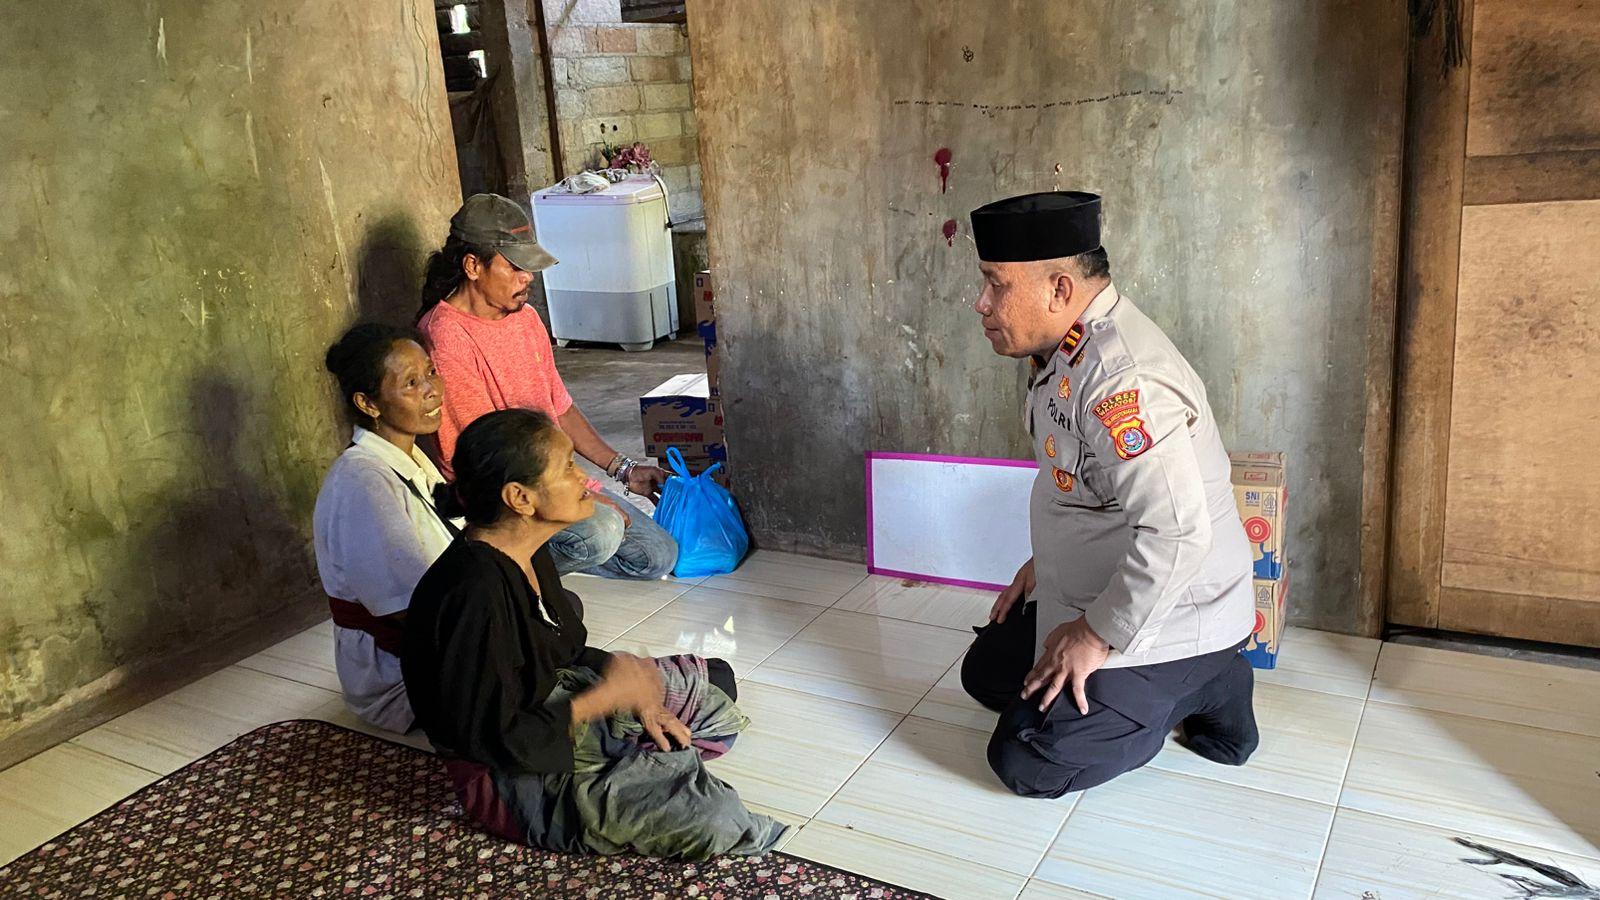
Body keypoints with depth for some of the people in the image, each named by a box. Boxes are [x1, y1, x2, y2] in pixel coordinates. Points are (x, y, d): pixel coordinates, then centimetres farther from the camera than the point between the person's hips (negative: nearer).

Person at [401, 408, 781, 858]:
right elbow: (493, 740, -28)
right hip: (510, 774, -9)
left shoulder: (529, 555, -2)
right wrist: (608, 695, -21)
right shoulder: (476, 596, -31)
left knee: (715, 682, 13)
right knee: (708, 818, -23)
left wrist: (634, 693, -3)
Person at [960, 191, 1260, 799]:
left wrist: (1099, 636, -25)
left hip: (1162, 620, -10)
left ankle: (1200, 689, 3)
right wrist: (1044, 562, 16)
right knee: (987, 674, 20)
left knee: (1027, 764, -10)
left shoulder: (1123, 380, -32)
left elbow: (1177, 533, -36)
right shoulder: (1070, 349, 2)